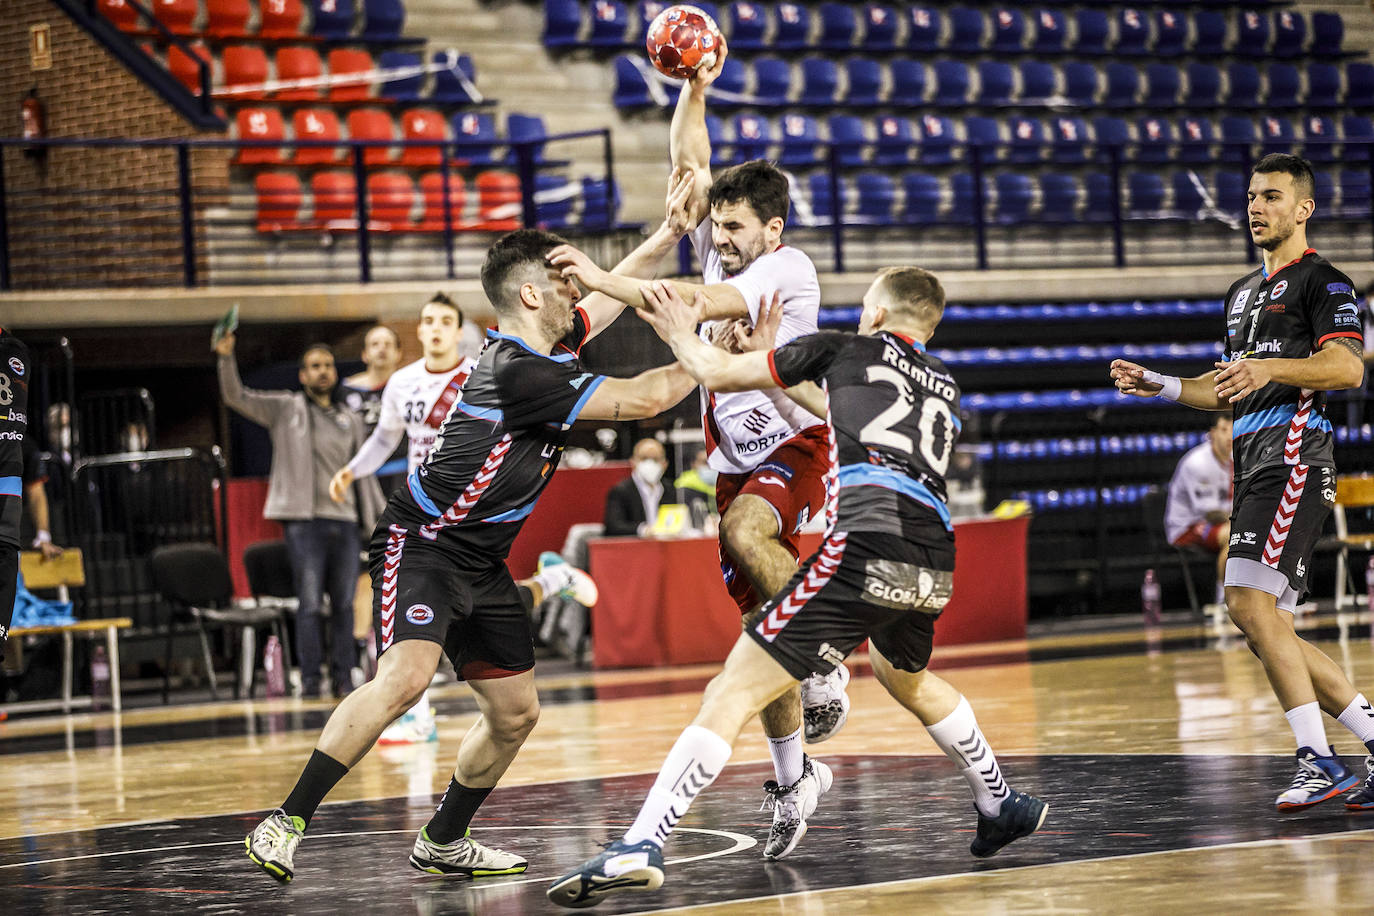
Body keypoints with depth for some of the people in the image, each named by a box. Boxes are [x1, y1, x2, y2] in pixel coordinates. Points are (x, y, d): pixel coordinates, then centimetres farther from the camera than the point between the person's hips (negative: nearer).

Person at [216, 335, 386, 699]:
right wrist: (227, 358, -18)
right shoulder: (286, 409, 6)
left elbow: (364, 474, 21)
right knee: (310, 604, -7)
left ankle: (343, 679, 7)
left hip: (344, 522, 4)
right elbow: (237, 397, -2)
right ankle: (310, 680, -4)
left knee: (344, 604, 3)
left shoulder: (351, 421, 17)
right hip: (304, 521, -4)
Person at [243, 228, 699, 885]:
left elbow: (614, 293, 22)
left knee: (516, 713, 10)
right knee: (405, 677, -30)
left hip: (481, 563, 10)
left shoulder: (542, 348, 6)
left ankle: (443, 843, 27)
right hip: (422, 546, -10)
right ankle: (286, 822, -24)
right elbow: (643, 398, -23)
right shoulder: (518, 372, -22)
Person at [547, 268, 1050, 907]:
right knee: (907, 678, 38)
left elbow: (718, 375, 18)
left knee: (734, 692, -10)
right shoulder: (943, 387, 30)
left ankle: (639, 847, -23)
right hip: (937, 561, 6)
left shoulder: (848, 348, 17)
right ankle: (1000, 807, 48)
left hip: (868, 539, -6)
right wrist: (785, 381, 55)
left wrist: (681, 335, 37)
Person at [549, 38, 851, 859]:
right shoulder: (724, 252, 3)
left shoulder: (788, 268, -18)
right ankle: (794, 781, 16)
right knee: (761, 625, 5)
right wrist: (695, 87, -11)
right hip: (737, 456, 7)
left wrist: (603, 281, -35)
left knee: (747, 530, -38)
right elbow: (688, 165, 2)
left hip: (795, 443, -7)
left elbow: (700, 304, -31)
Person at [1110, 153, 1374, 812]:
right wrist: (1163, 387, 20)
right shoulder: (1242, 293, 26)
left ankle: (1319, 761, -20)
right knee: (1268, 631, 4)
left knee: (1249, 601, -22)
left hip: (1293, 459, -9)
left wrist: (1270, 368, -31)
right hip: (1254, 469, 9)